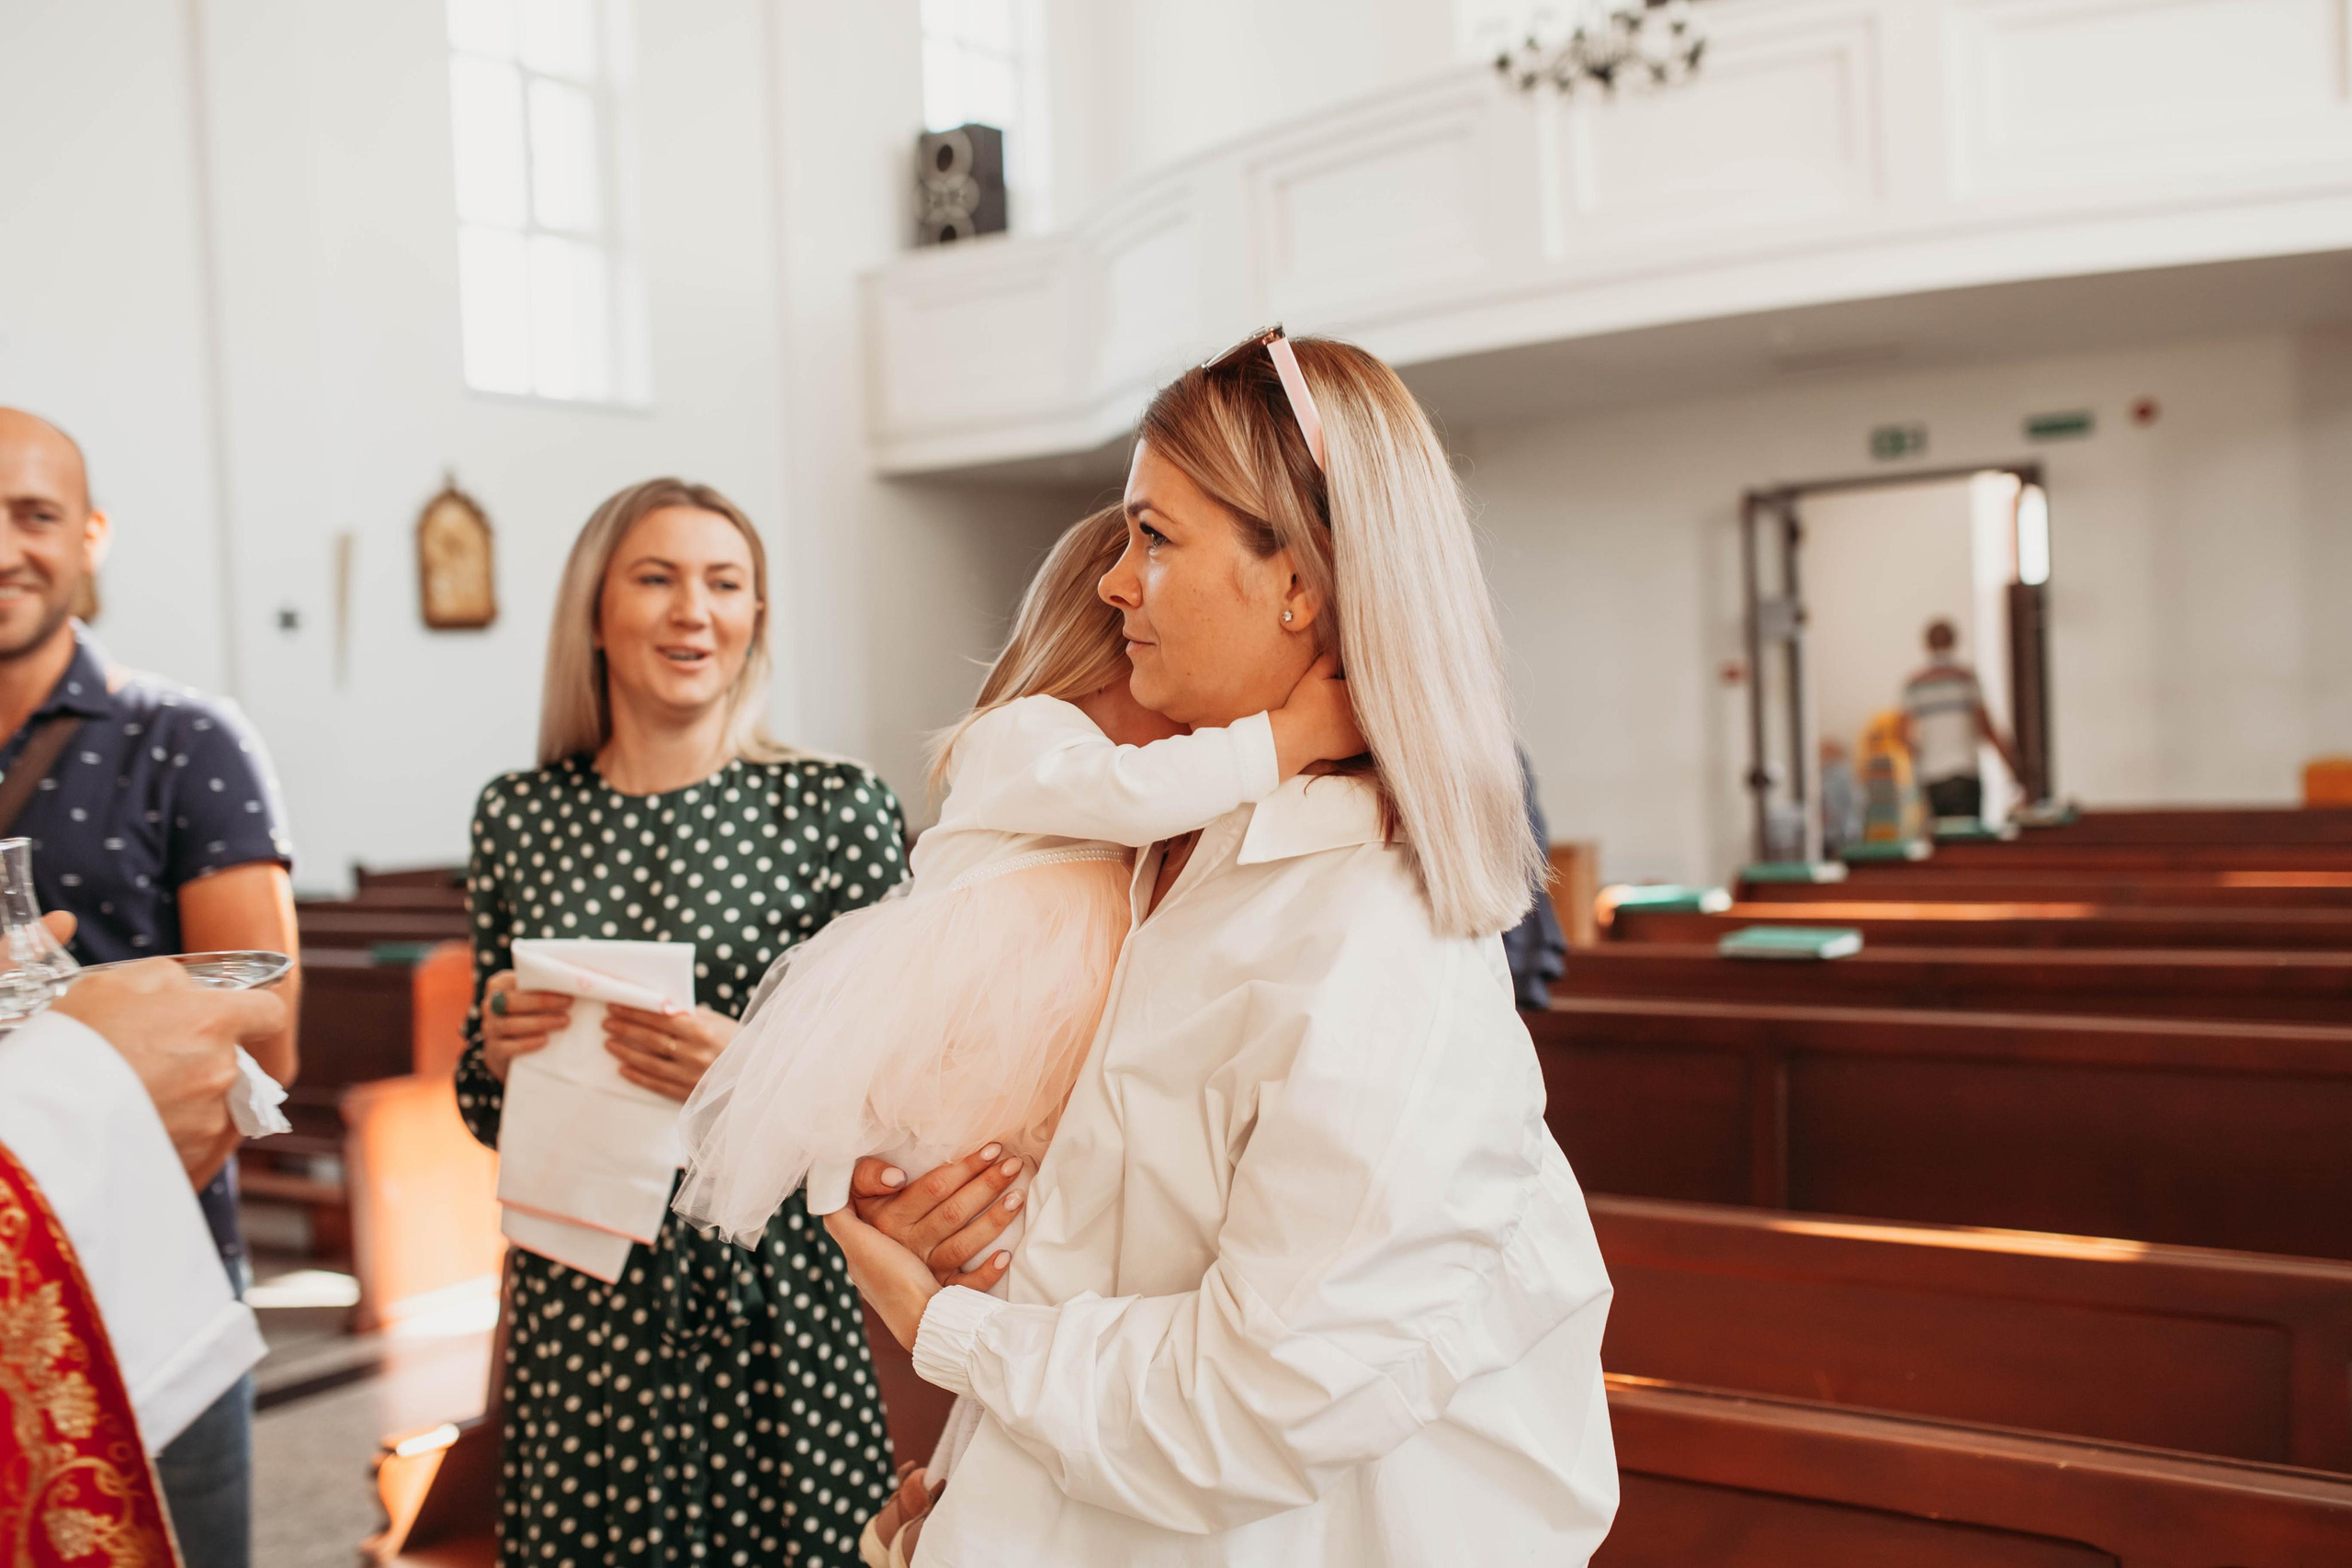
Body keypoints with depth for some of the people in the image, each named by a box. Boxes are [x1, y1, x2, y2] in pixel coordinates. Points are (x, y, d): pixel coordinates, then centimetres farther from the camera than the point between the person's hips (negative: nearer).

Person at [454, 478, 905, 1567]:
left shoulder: (834, 807, -7)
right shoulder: (518, 816, 3)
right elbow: (486, 1109, 14)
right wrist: (494, 1051, -8)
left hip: (767, 1298, -2)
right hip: (573, 1301, 3)